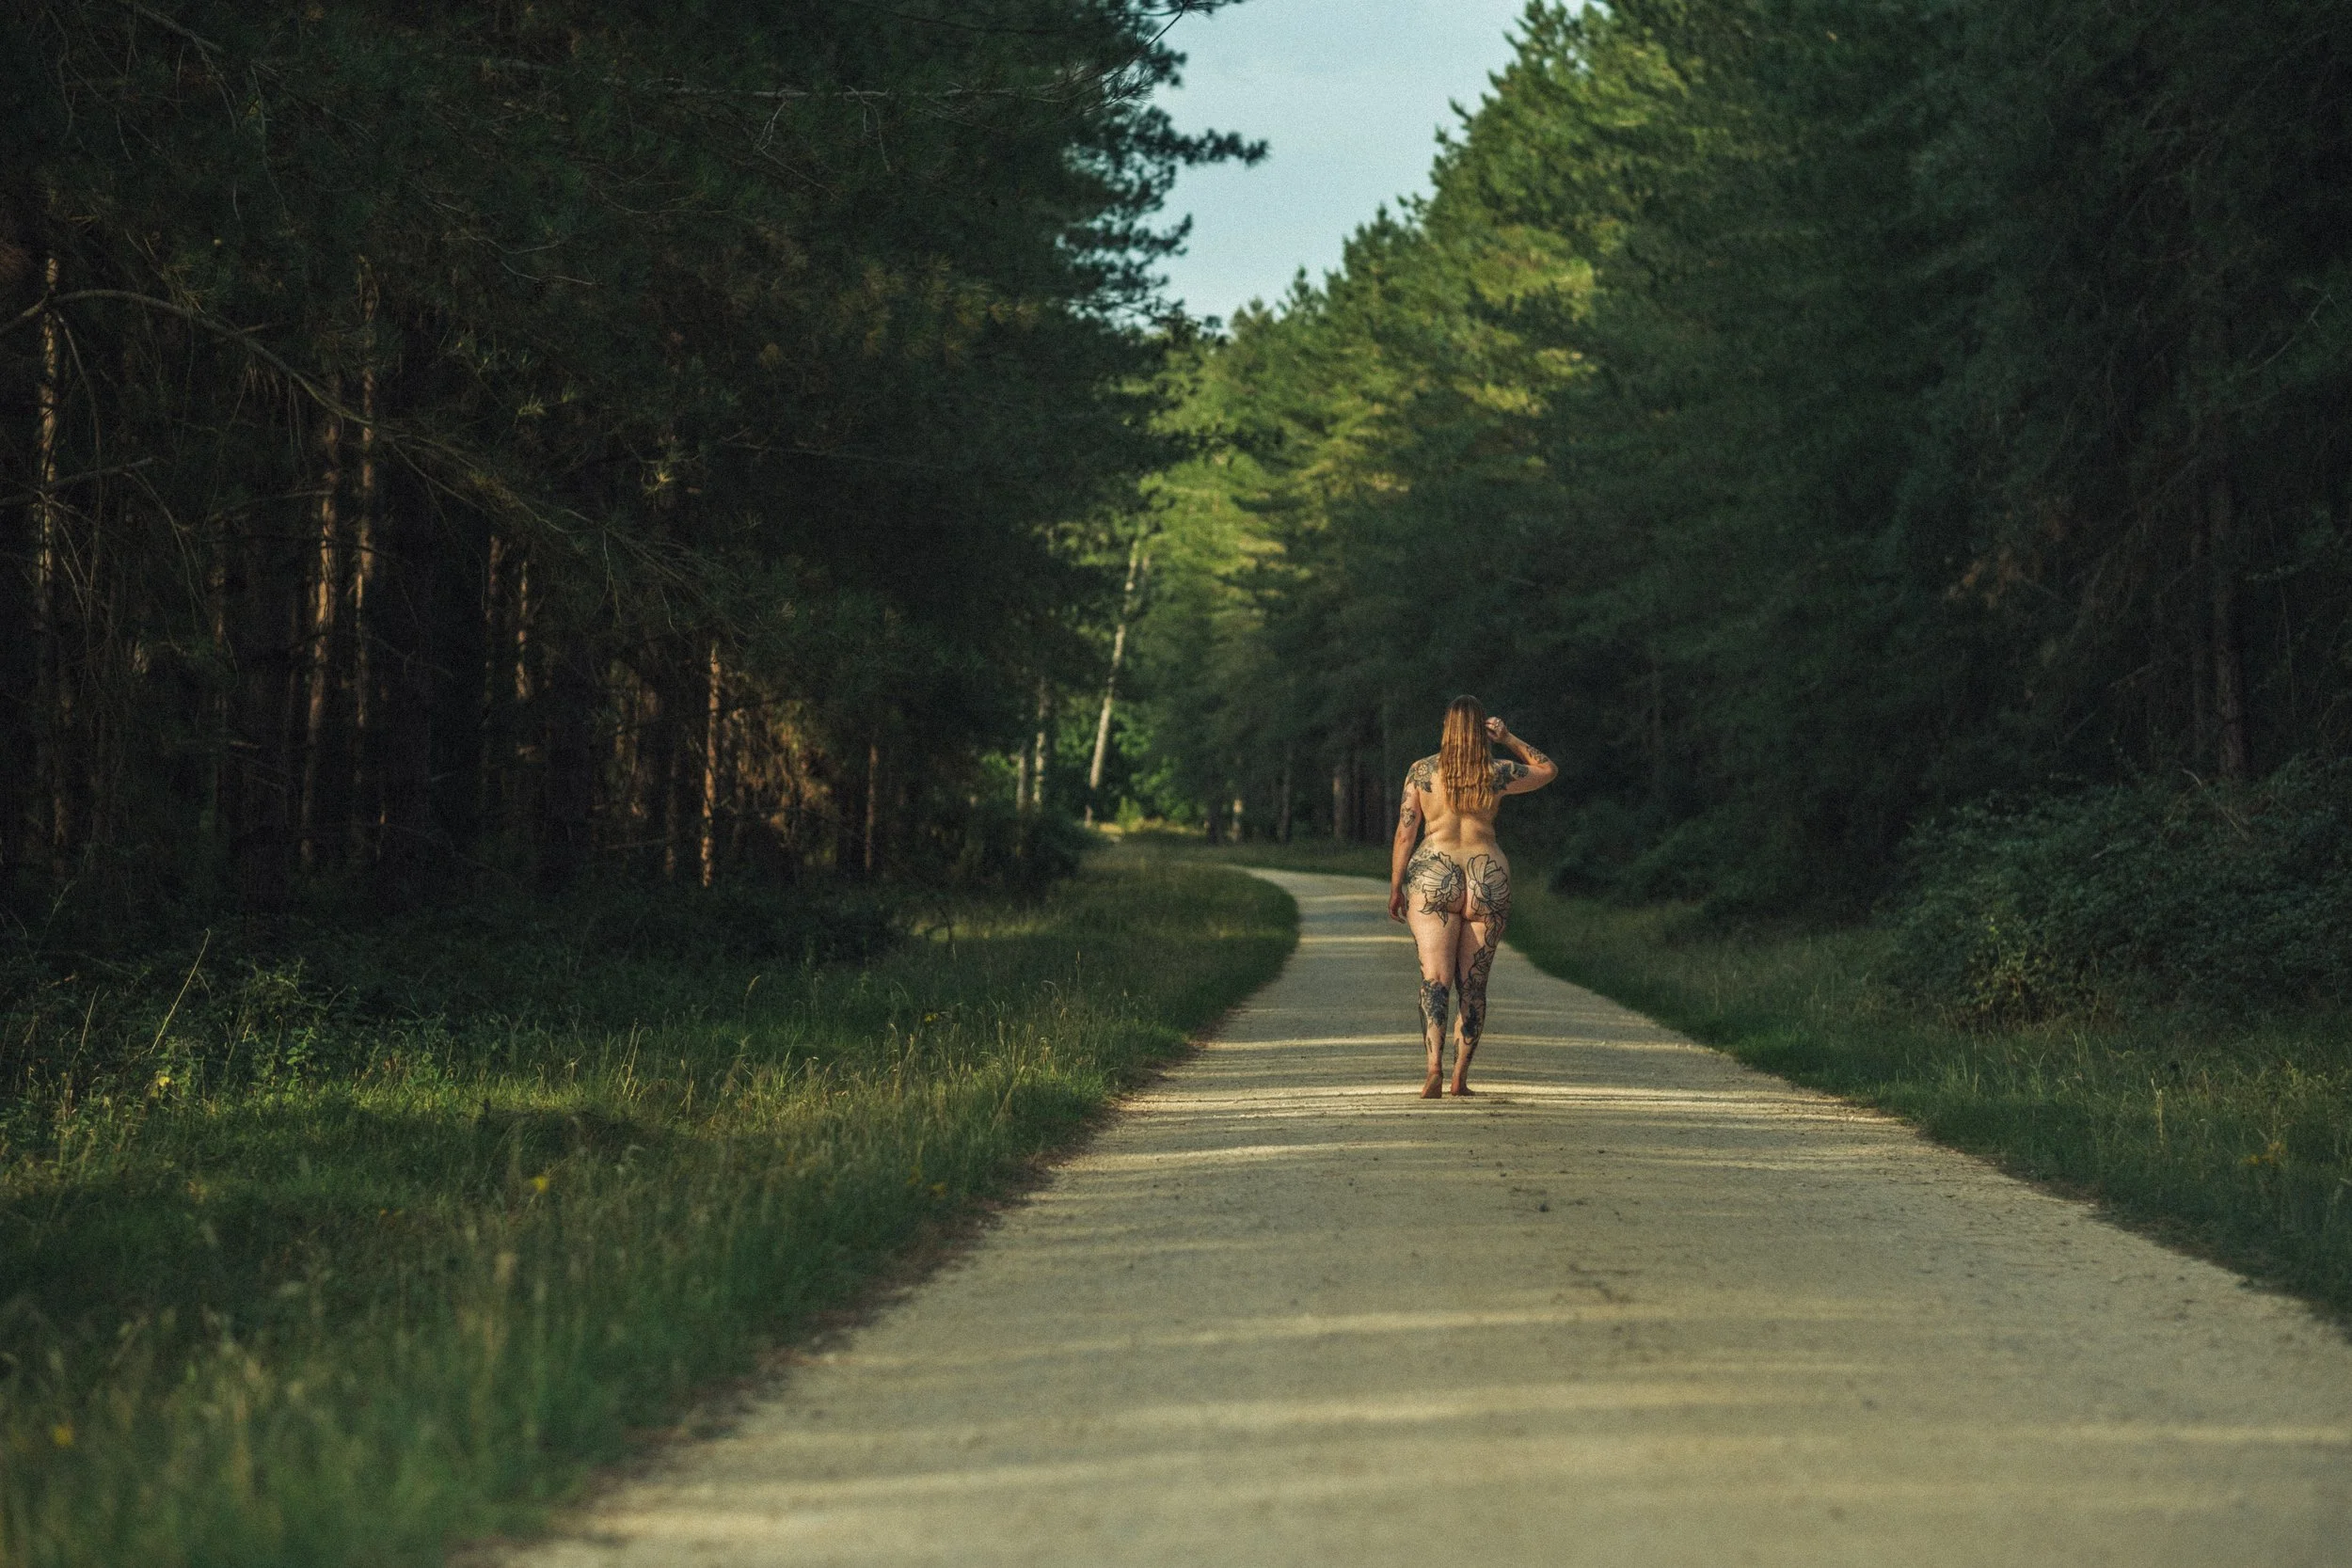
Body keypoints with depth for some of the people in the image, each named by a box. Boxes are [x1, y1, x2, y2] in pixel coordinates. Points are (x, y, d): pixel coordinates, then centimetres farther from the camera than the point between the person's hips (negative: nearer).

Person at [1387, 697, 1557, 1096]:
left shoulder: (1421, 771, -1)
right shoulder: (1499, 774, 1)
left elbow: (1404, 833, -1)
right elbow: (1549, 770, 19)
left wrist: (1395, 888, 5)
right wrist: (1509, 739, 20)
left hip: (1432, 879, -1)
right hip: (1489, 879, 1)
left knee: (1435, 978, -7)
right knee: (1473, 983, 9)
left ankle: (1434, 1064, -26)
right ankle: (1461, 1075, 7)